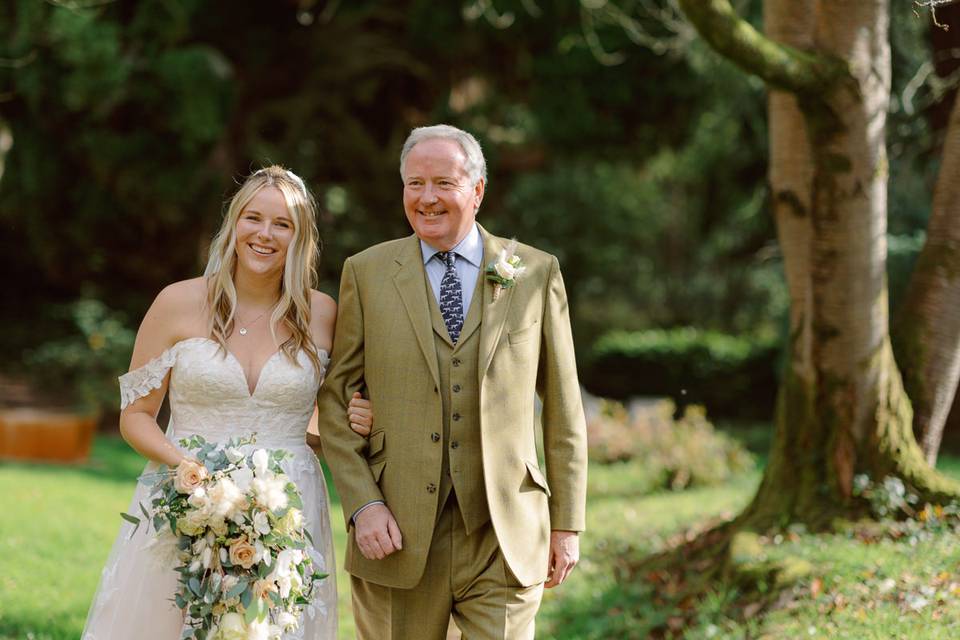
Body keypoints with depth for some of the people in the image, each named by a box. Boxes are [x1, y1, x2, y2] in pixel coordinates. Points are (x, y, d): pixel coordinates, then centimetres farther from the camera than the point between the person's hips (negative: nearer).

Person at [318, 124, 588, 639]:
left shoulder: (536, 273, 6)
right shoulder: (365, 273, 5)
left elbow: (563, 408, 7)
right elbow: (335, 399, 4)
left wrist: (566, 522, 4)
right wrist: (362, 505, -7)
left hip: (504, 536, 0)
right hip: (397, 534, 0)